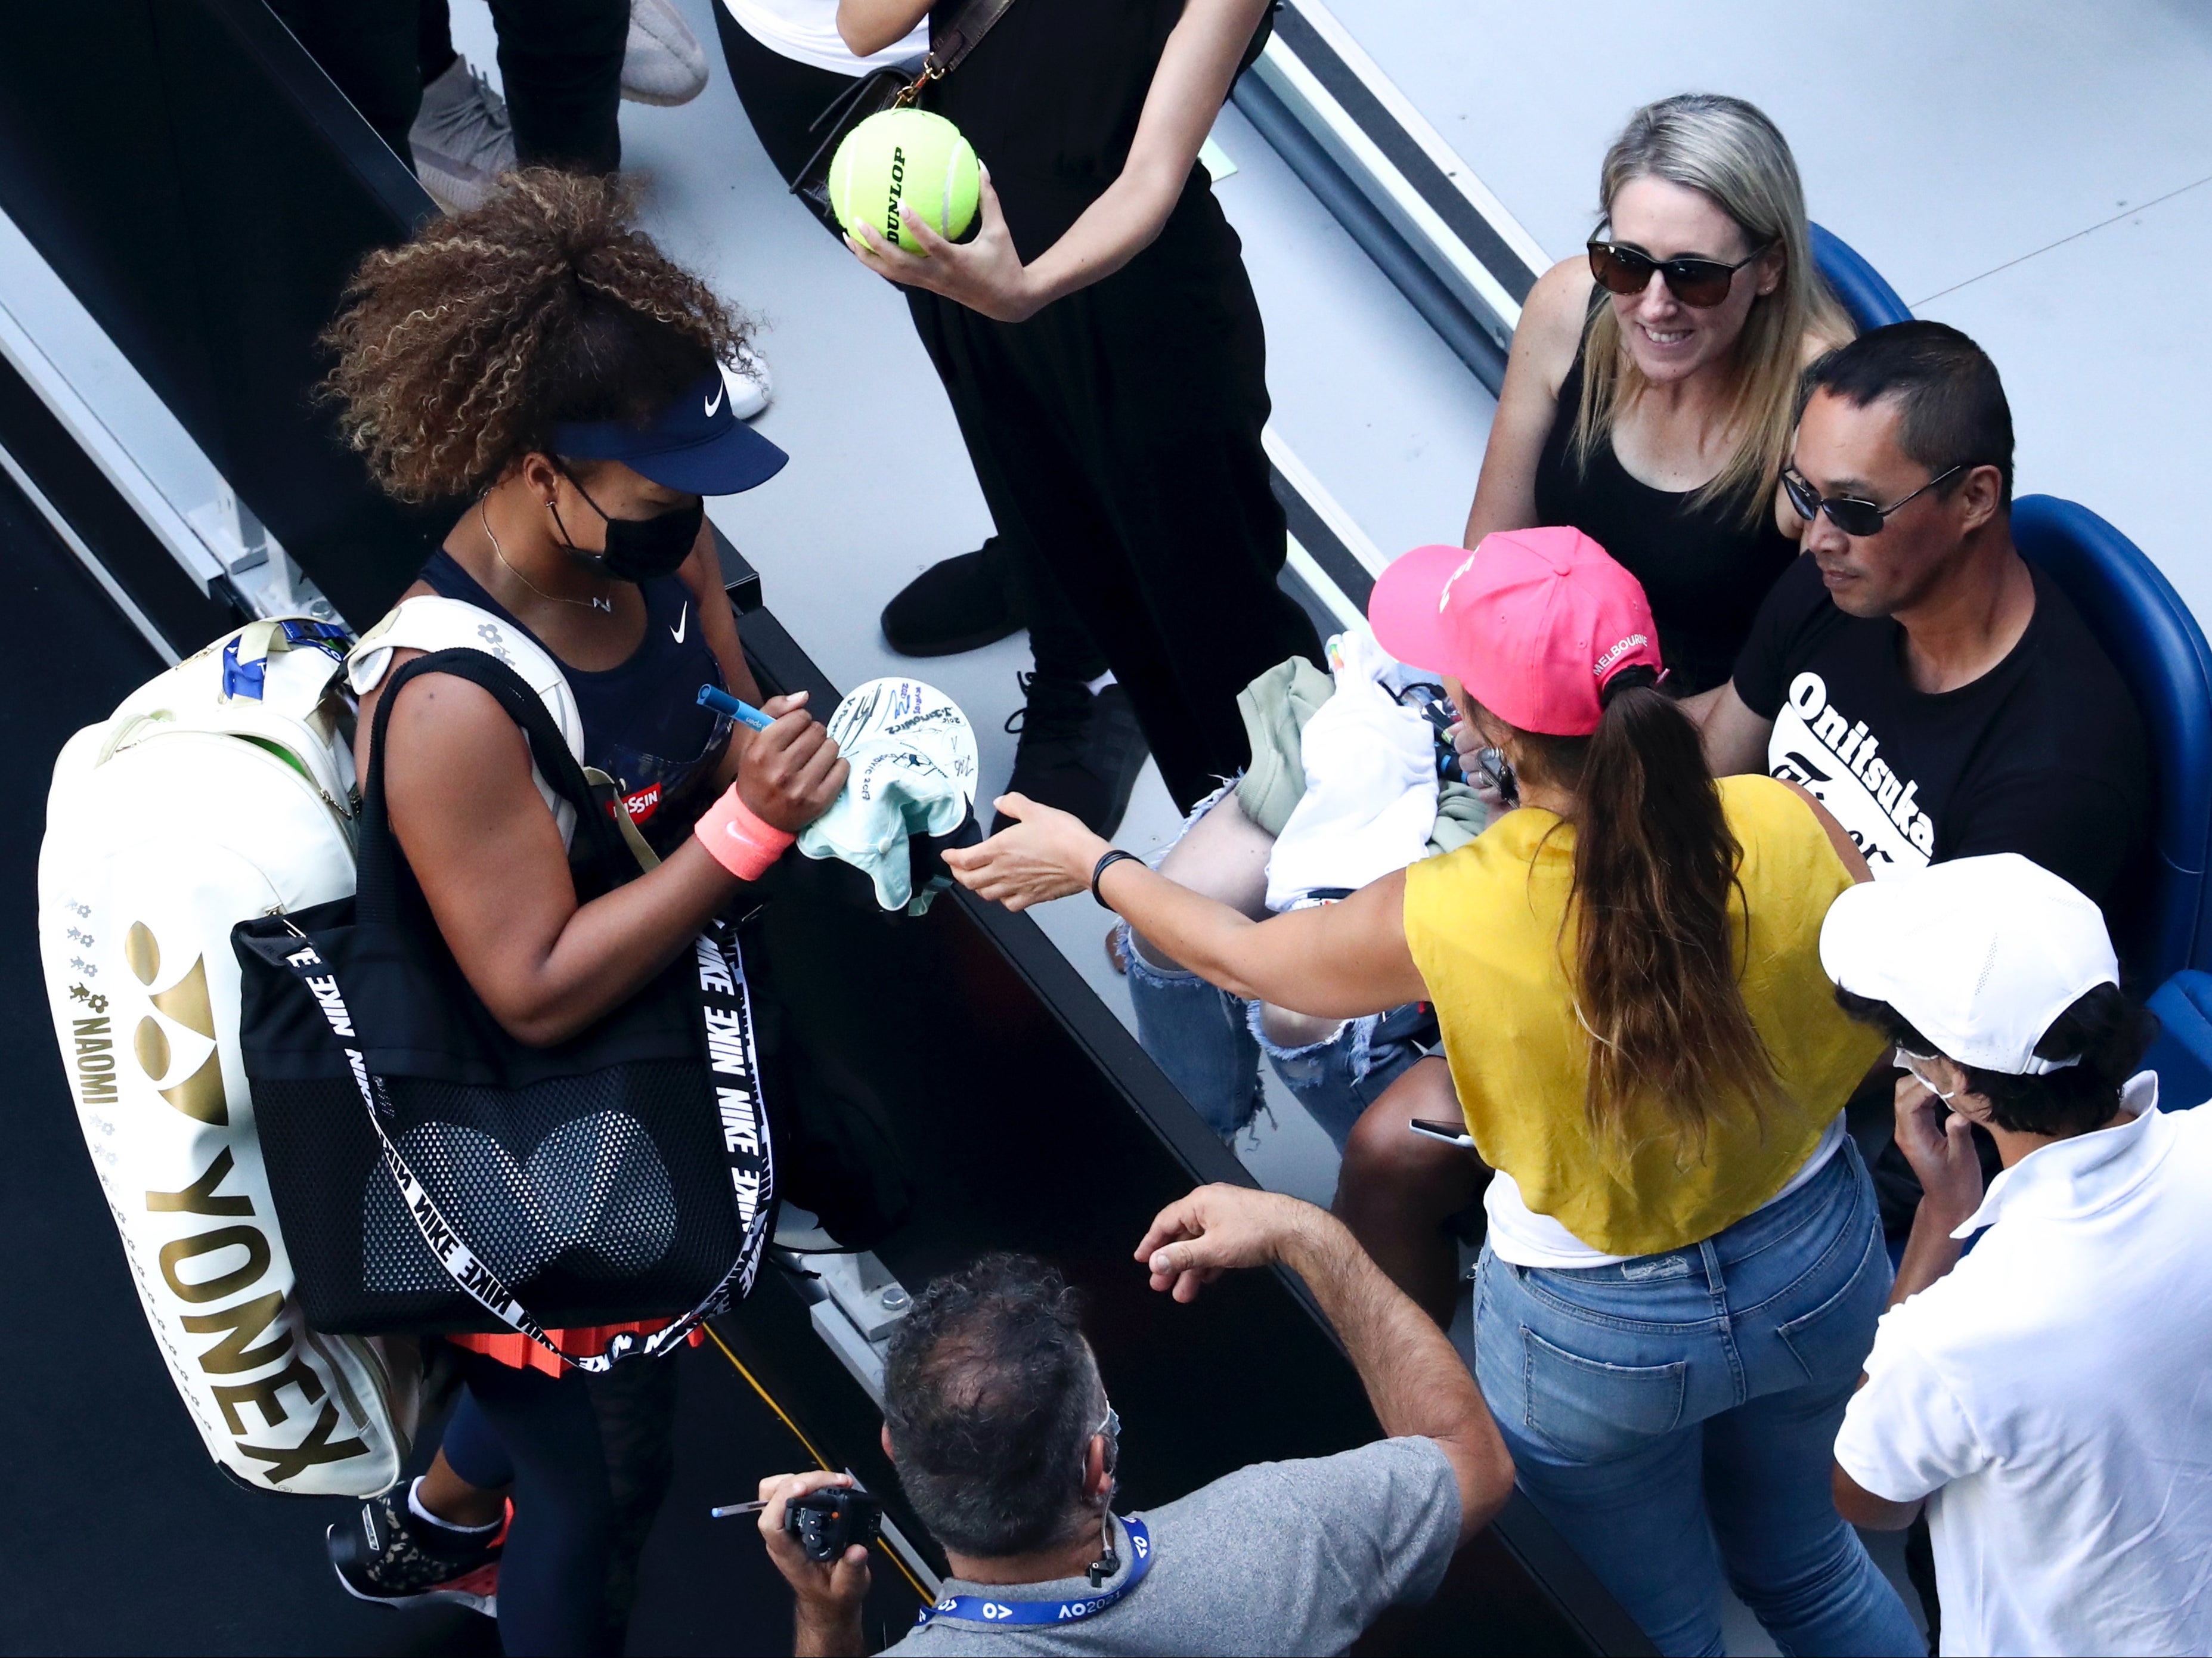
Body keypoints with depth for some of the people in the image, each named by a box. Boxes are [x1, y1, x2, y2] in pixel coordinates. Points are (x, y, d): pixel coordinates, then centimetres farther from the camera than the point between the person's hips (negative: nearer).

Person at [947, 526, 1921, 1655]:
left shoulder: (1442, 918, -29)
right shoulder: (1785, 825, -25)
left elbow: (1244, 960, -7)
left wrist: (1090, 864, 10)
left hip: (1598, 1335, -3)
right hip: (1822, 1265, 3)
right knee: (1799, 1560, 32)